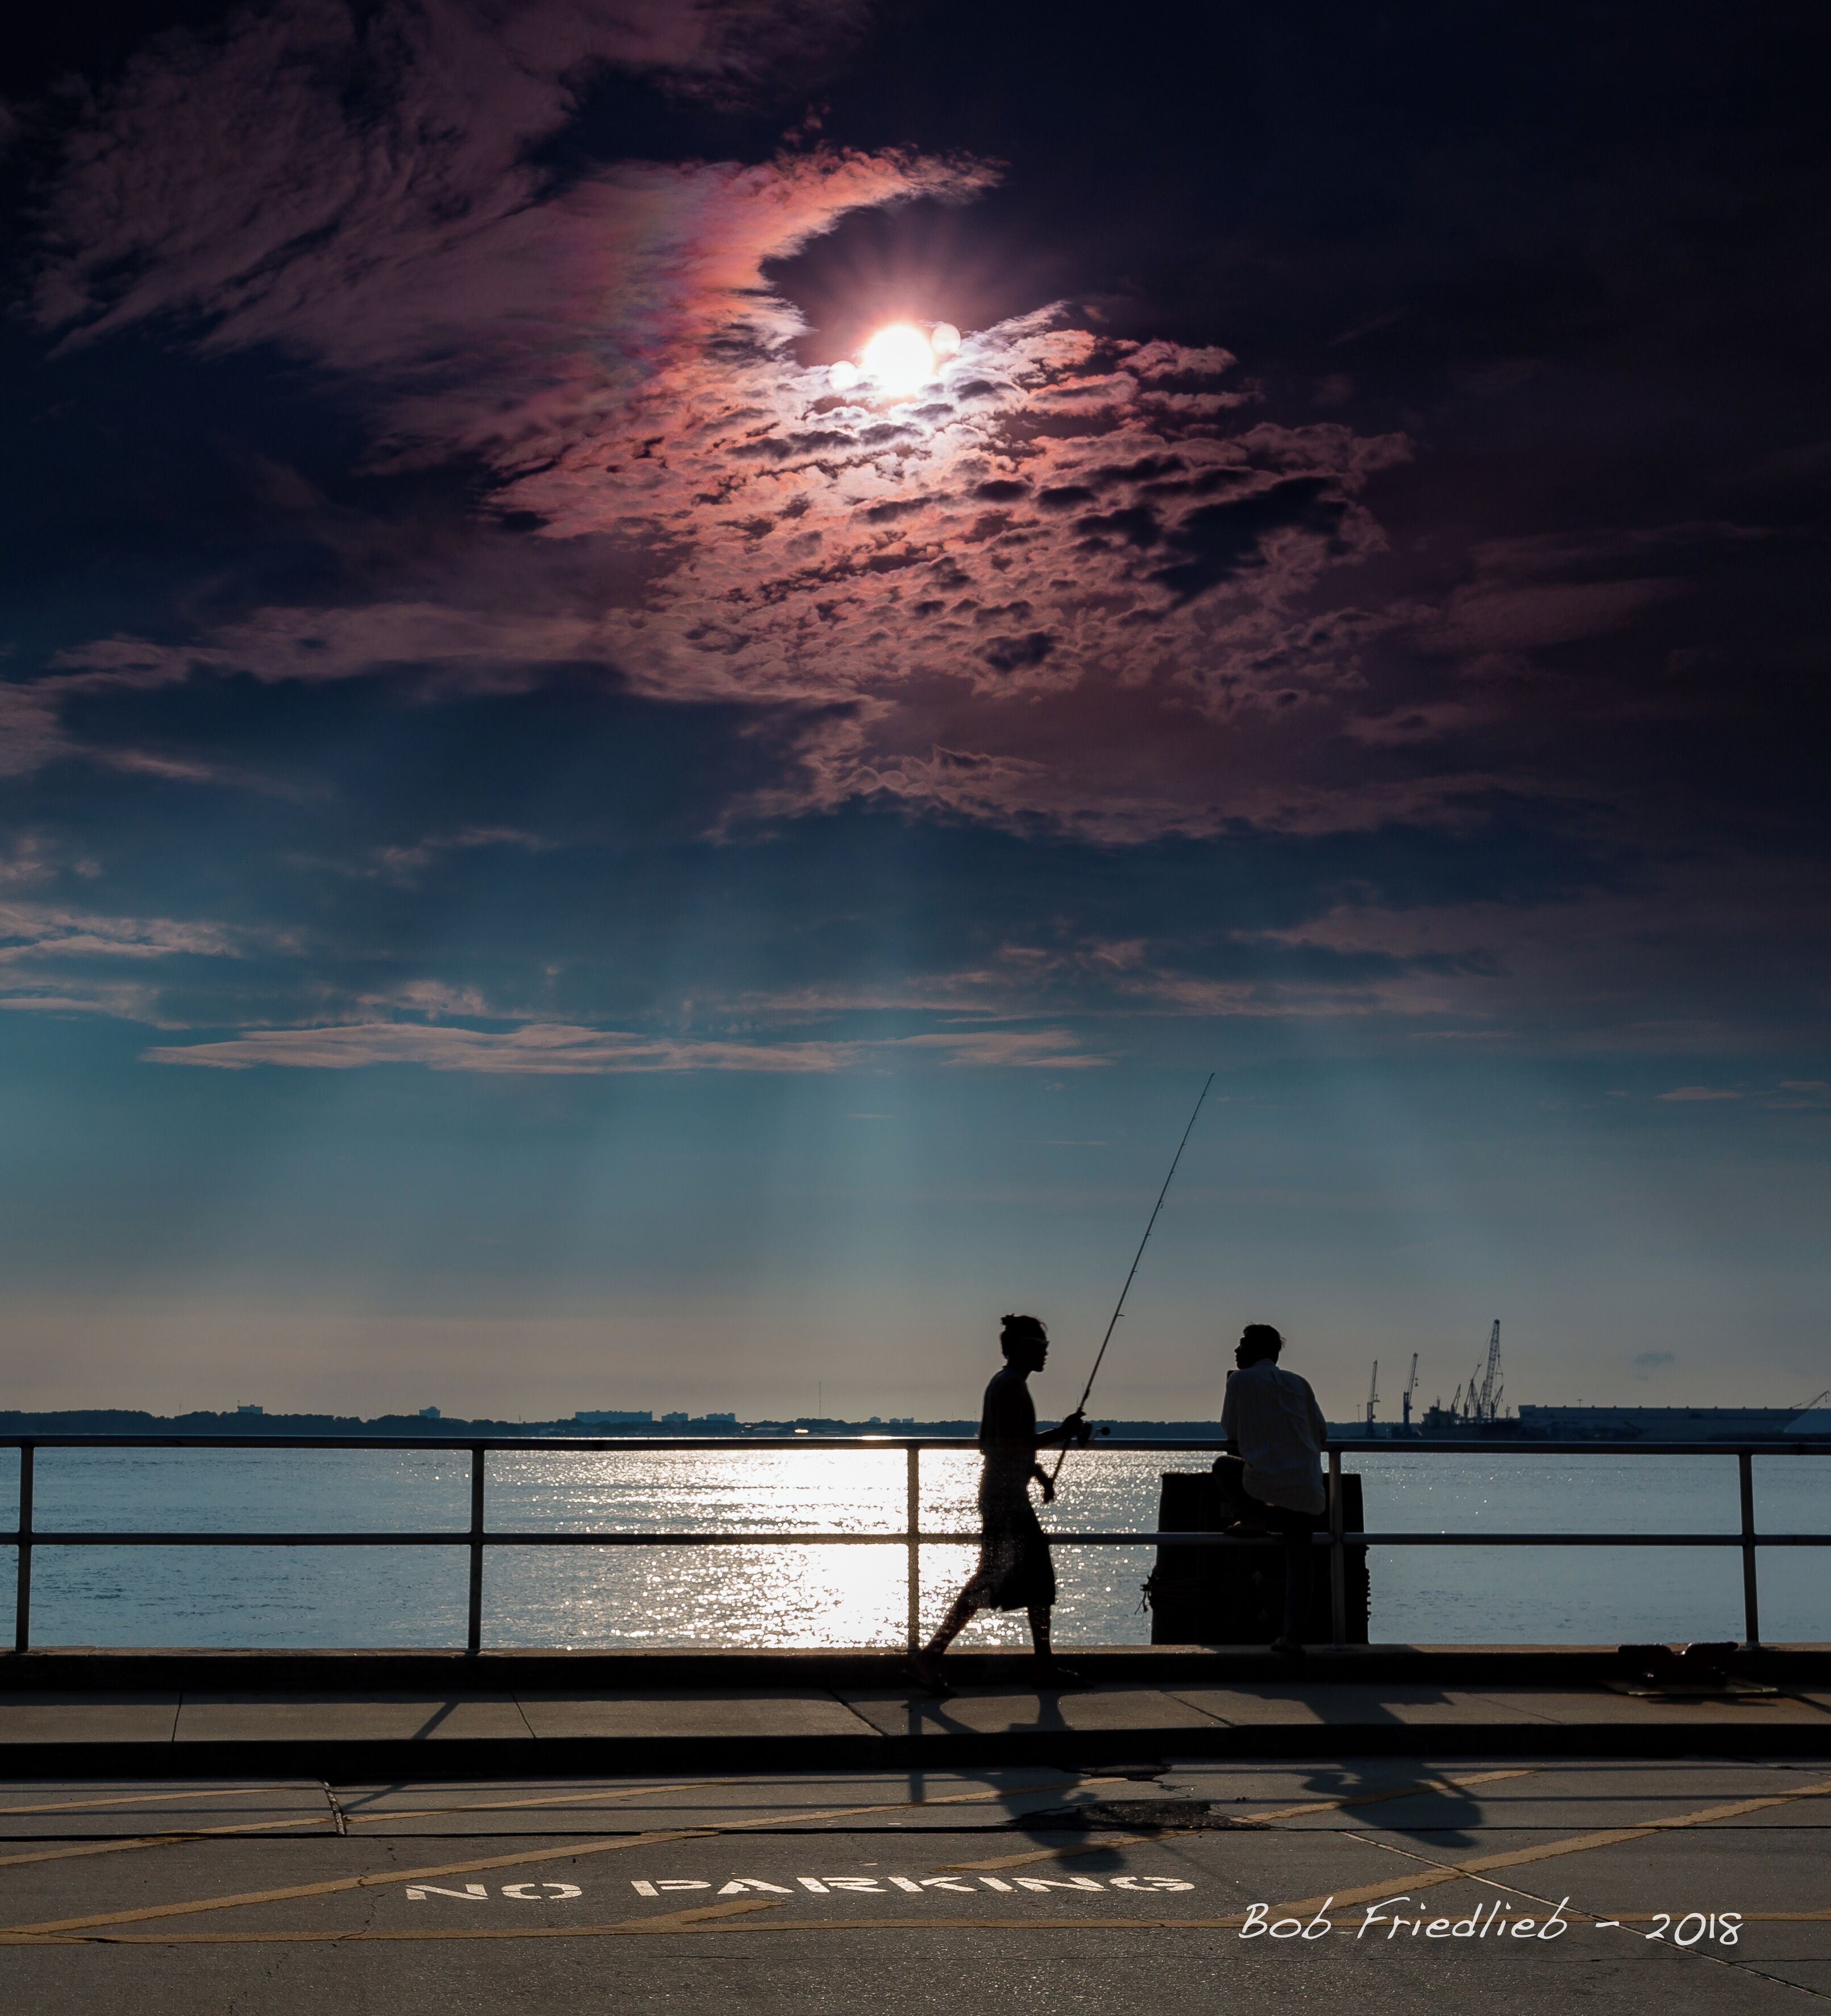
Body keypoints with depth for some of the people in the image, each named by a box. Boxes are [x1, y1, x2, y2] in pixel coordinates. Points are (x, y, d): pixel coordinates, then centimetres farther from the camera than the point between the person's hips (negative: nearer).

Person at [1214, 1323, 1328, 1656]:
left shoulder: (1240, 1381, 4)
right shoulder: (1299, 1384, 15)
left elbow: (1230, 1434, 13)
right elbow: (1322, 1437, 18)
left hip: (1263, 1483, -4)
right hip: (1308, 1489, 4)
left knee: (1223, 1464, 26)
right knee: (1298, 1564, 11)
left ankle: (1251, 1516, 7)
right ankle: (1293, 1636, 5)